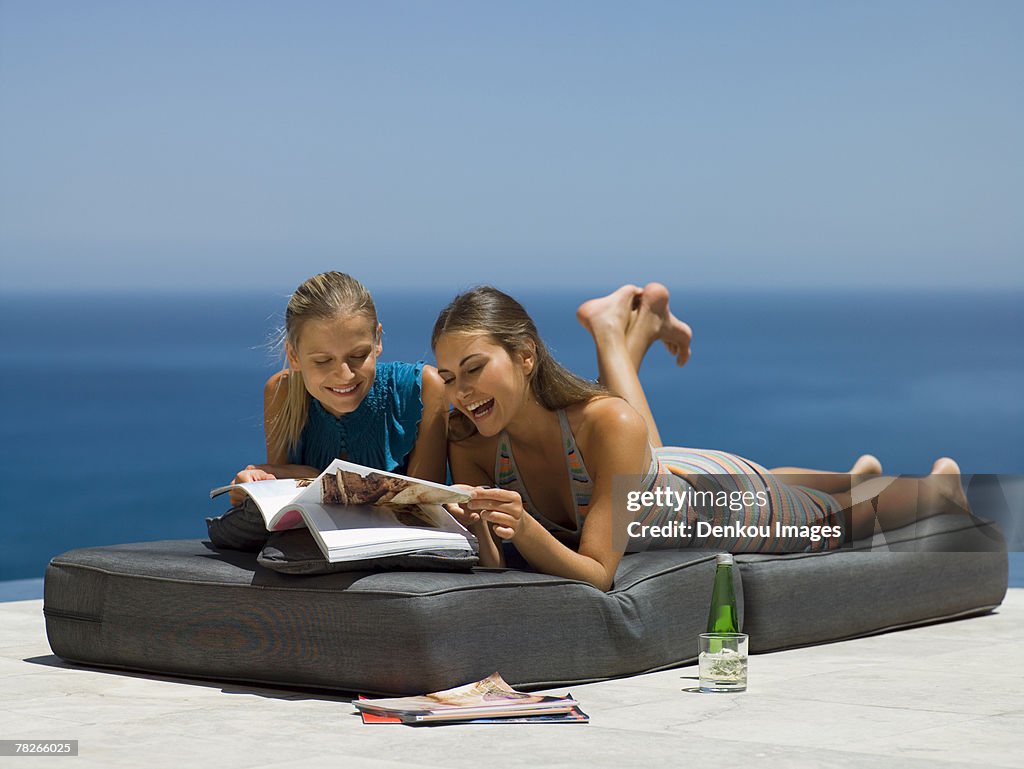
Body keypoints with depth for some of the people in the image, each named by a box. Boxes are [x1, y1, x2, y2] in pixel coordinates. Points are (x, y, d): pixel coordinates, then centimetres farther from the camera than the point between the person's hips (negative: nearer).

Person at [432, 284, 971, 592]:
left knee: (856, 511, 27)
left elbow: (598, 574, -42)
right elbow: (494, 570, -25)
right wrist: (480, 533, -47)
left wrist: (524, 528, -59)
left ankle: (941, 484, 59)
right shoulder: (468, 440, -31)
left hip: (731, 502, -4)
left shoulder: (608, 422, -45)